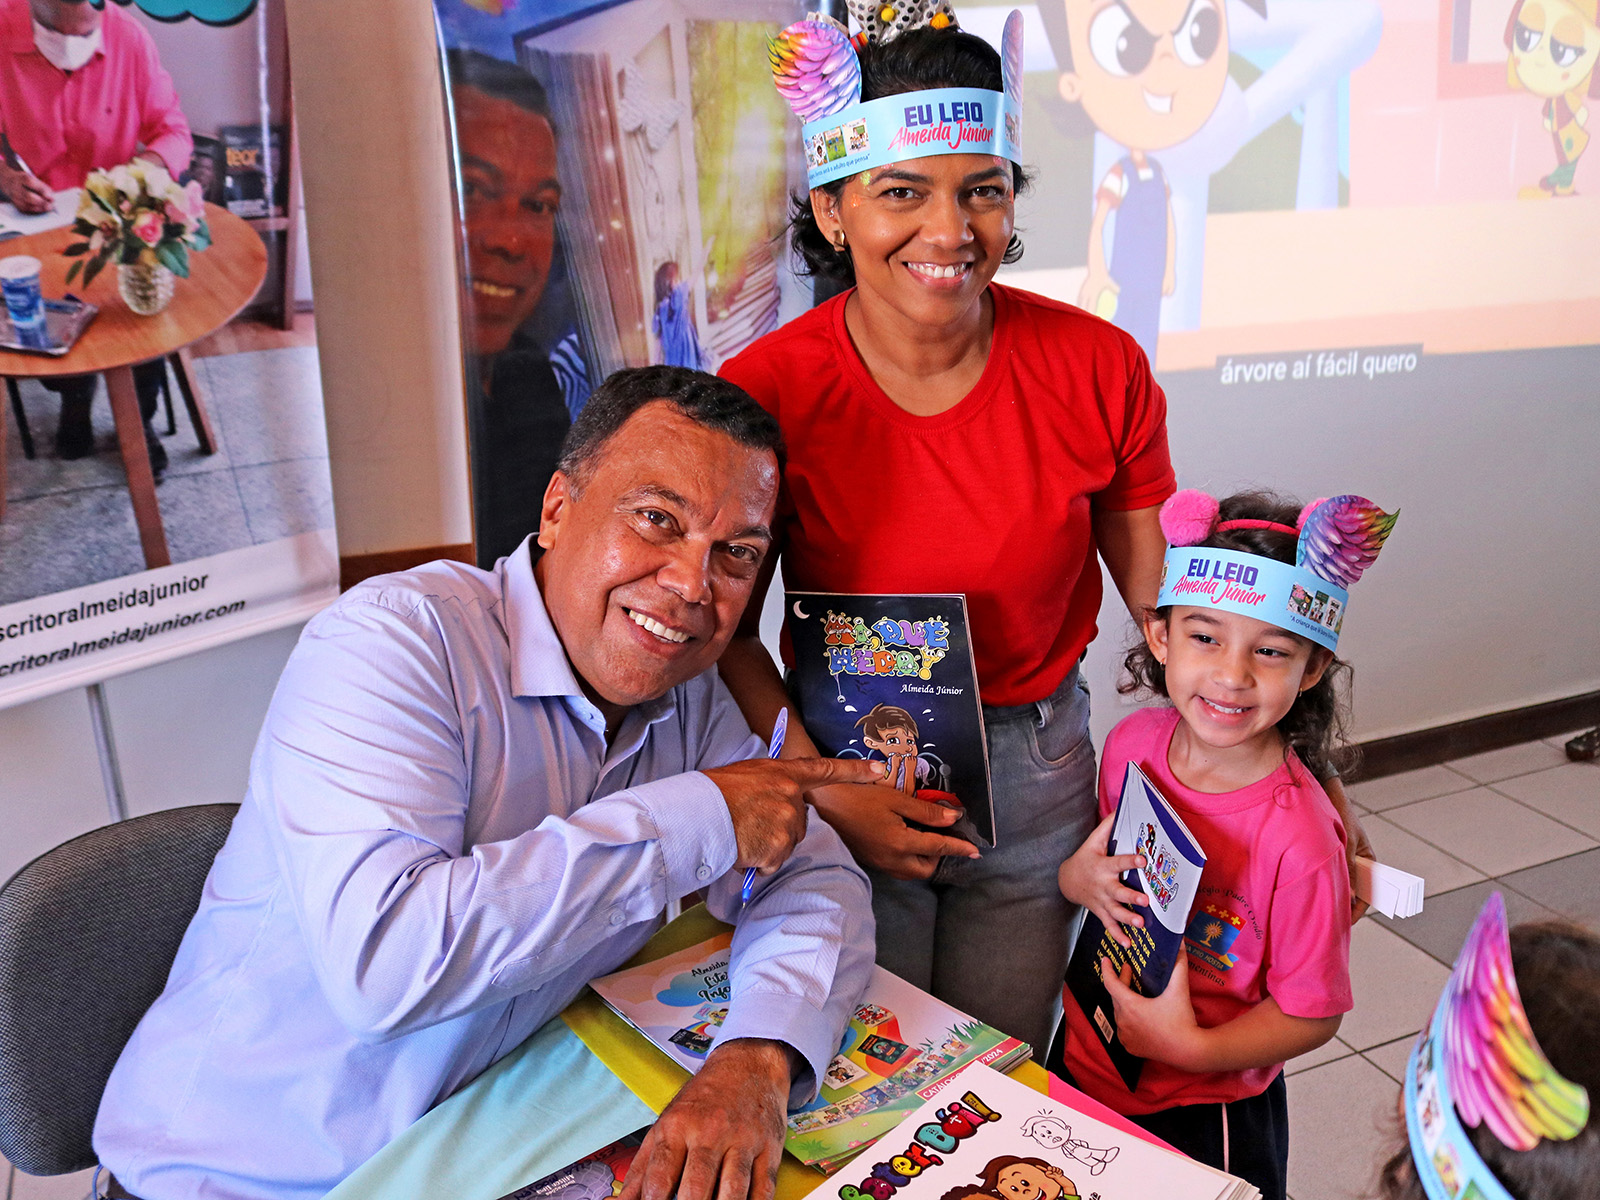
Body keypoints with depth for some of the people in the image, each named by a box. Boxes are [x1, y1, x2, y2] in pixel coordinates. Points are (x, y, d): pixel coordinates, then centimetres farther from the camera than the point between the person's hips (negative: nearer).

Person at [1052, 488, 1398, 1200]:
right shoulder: (1135, 742, -12)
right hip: (1081, 1065, 6)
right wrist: (1079, 879, -16)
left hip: (1206, 1121, -5)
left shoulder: (1298, 839, -28)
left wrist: (1195, 1048, -28)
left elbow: (1313, 1014, -18)